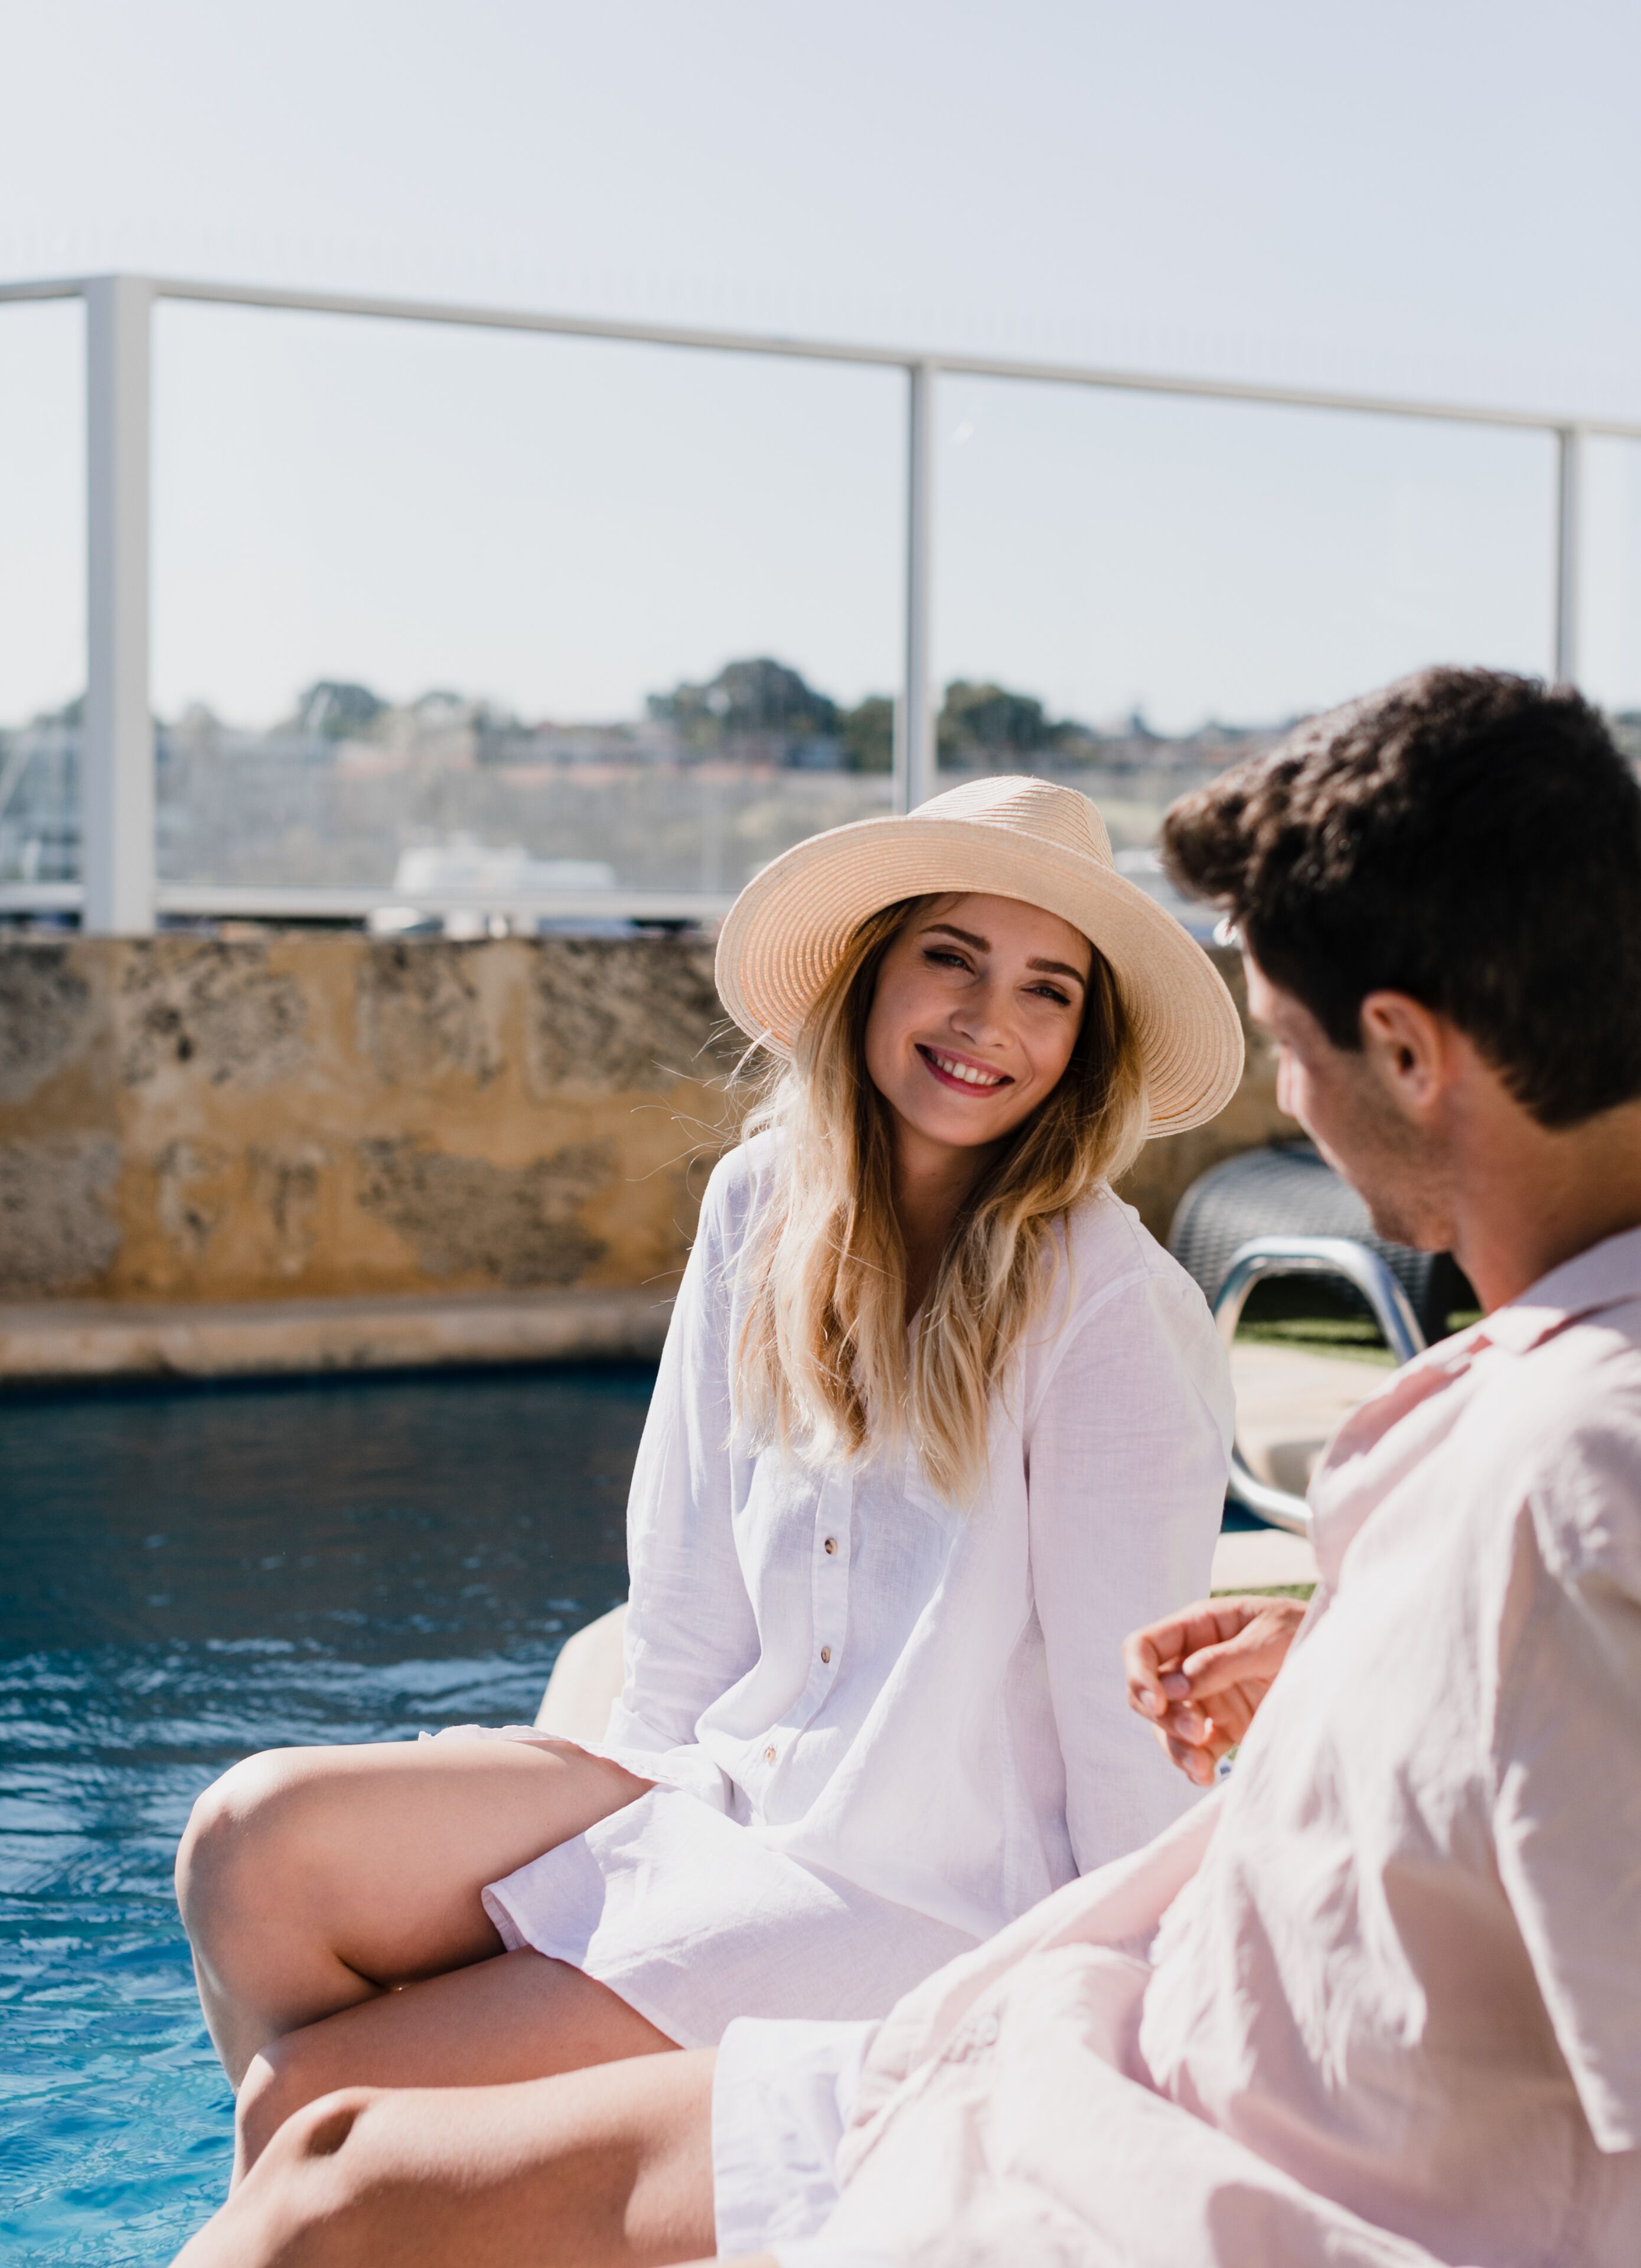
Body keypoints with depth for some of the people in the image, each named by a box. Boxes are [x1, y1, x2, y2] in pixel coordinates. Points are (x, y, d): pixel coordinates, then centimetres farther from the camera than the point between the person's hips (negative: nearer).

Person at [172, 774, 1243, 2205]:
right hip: (723, 1799, 6)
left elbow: (1127, 1707, -13)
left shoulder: (1107, 1305, -15)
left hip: (928, 1904, -6)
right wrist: (637, 1805, 7)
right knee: (258, 1843, -14)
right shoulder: (762, 1207, 3)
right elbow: (691, 1584, 9)